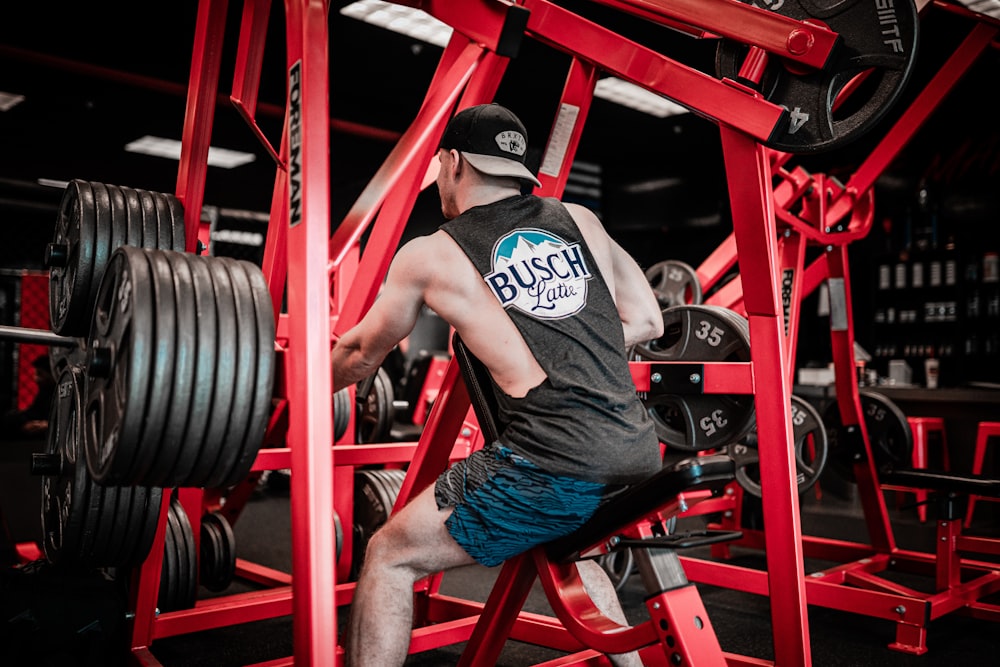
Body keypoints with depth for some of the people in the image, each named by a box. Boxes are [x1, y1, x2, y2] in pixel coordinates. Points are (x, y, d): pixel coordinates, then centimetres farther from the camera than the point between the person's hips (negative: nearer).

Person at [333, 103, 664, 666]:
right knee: (566, 541, 36)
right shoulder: (580, 220, 16)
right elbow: (648, 321, 20)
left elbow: (362, 354, 22)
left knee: (391, 557, 9)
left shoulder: (430, 255, 7)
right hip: (641, 453, 6)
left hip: (554, 465, -6)